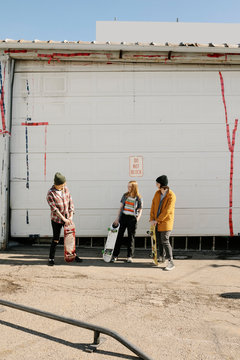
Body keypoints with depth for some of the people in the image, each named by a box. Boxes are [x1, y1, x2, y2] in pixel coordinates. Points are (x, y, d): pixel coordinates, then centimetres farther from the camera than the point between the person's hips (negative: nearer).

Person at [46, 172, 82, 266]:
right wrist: (64, 219, -19)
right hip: (56, 219, -4)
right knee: (55, 239, 1)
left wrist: (71, 216, -7)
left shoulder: (65, 189, -2)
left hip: (67, 218, 4)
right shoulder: (50, 193, -15)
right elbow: (54, 209, -18)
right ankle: (51, 258, 15)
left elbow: (71, 202, 1)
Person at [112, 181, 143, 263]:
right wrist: (117, 218, 5)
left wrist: (138, 217, -11)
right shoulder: (125, 195, 6)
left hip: (132, 219, -2)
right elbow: (121, 207, 9)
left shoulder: (139, 198, -2)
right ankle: (115, 255, 10)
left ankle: (129, 256, 14)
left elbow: (140, 210, 4)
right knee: (119, 235, 3)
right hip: (123, 217, 2)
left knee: (131, 237, 4)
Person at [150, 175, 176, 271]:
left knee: (165, 241, -10)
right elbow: (153, 206, 6)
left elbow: (167, 211, -18)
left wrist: (157, 220, -16)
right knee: (159, 240, 16)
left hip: (166, 221, -7)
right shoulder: (157, 193, 5)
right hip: (157, 221, 7)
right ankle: (162, 258, 33)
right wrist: (152, 219, -3)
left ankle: (171, 262, -3)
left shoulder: (171, 195, -16)